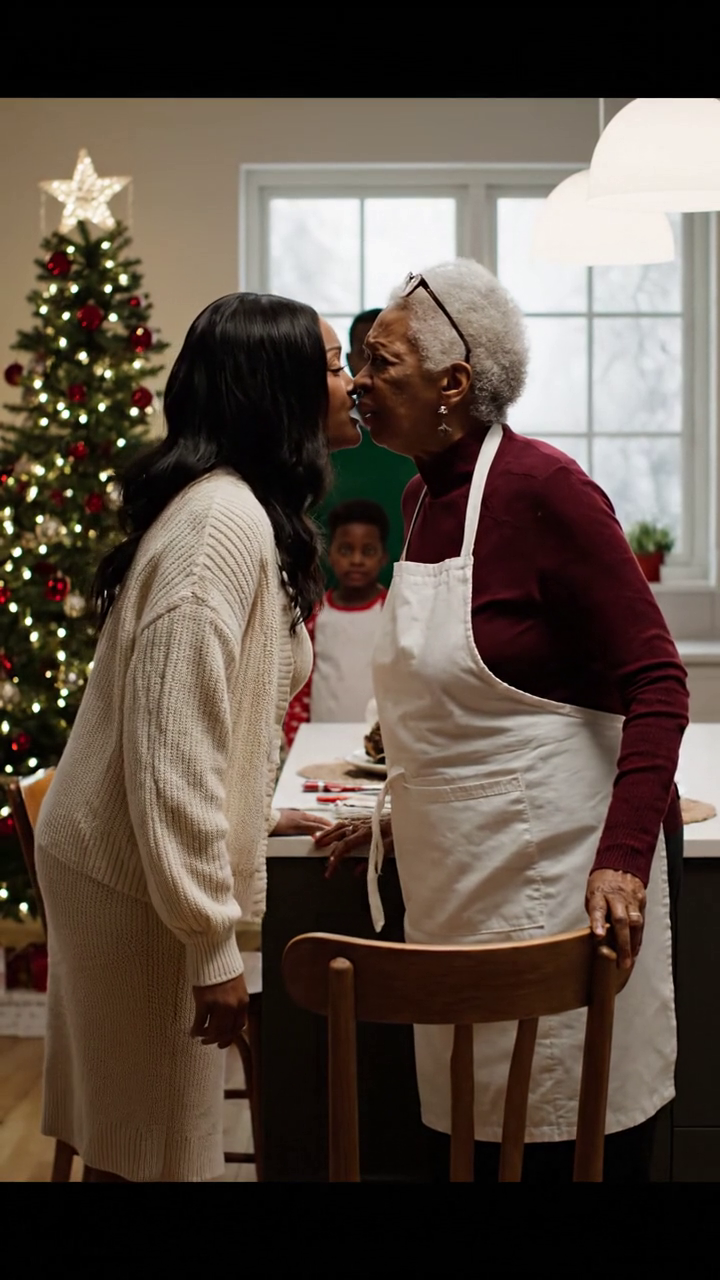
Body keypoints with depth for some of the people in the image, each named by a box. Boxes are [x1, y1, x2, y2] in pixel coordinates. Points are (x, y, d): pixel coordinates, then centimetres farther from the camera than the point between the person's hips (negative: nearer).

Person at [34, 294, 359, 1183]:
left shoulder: (233, 507, 10)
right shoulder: (224, 523, -21)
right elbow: (174, 744, -25)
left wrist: (252, 818, 20)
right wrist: (212, 943, -22)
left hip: (125, 851, 9)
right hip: (136, 876, -9)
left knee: (132, 1131, 18)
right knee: (151, 1144, 4)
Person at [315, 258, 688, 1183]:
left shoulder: (540, 488, -16)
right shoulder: (424, 495, 9)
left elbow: (654, 682, -18)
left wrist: (623, 857, -27)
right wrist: (399, 819, 20)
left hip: (560, 871, -8)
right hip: (463, 880, 8)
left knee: (570, 1140, 2)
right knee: (463, 1137, 15)